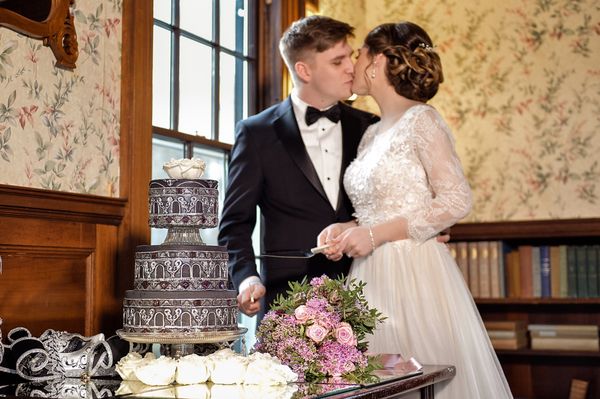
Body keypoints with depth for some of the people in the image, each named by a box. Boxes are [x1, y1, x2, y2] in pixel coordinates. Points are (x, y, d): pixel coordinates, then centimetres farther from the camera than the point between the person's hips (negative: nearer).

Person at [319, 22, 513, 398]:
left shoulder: (421, 119, -7)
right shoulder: (372, 133, 16)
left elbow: (457, 201, -15)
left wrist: (376, 235, -16)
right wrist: (347, 228, 1)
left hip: (415, 275, -7)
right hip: (373, 277, 7)